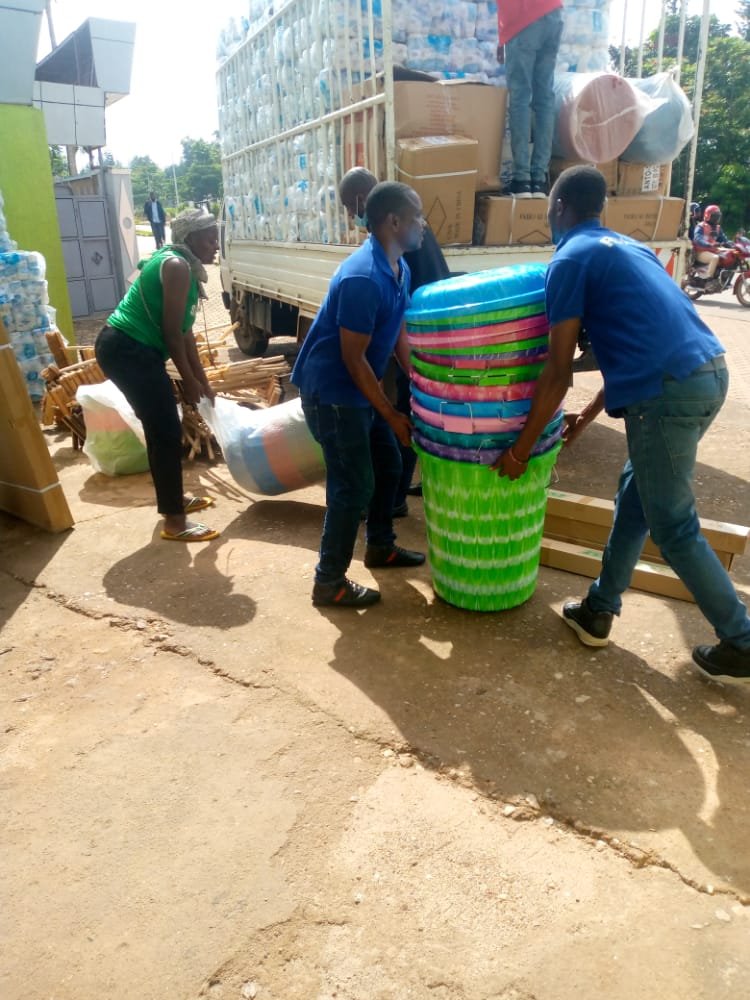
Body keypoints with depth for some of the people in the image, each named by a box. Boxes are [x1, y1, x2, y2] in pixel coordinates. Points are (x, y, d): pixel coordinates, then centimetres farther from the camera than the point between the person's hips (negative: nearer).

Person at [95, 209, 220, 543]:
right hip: (127, 350, -10)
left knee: (162, 429, 19)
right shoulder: (176, 266, -13)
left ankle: (173, 499, 33)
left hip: (133, 350, 10)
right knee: (167, 433, -8)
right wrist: (188, 380, -8)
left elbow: (185, 332, 19)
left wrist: (203, 381, 19)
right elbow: (172, 331, -16)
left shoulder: (185, 268, 18)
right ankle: (174, 521, -1)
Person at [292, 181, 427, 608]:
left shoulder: (400, 269, 5)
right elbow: (353, 359, -24)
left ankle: (381, 547, 38)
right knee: (354, 485, -5)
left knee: (388, 464, 18)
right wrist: (392, 415, -18)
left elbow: (399, 335, 11)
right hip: (332, 391, -10)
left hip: (360, 389, 10)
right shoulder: (363, 279, -26)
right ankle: (329, 583, 10)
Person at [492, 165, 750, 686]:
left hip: (669, 390, -9)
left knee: (674, 528, 5)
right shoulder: (627, 246, 25)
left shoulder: (571, 259, 0)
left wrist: (521, 449, 4)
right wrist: (588, 415, 35)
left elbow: (559, 372, -5)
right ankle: (599, 610, 32)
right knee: (636, 494, 20)